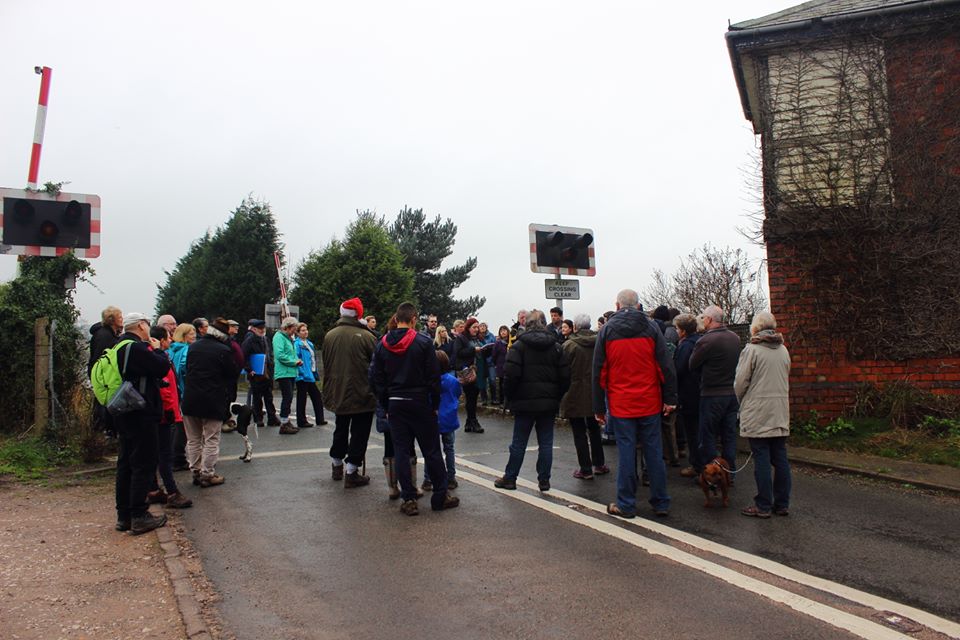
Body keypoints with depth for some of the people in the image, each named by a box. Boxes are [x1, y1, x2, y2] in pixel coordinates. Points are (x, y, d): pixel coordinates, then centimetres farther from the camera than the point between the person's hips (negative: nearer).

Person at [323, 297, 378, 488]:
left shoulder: (329, 336, 1)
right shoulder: (366, 336, -14)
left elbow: (326, 365, 8)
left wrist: (328, 392, 18)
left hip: (337, 394, 5)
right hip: (362, 394, -5)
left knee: (340, 429, 22)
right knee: (359, 433, 4)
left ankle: (337, 465, 35)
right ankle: (351, 473, 5)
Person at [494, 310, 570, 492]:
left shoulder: (519, 346, -6)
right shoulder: (555, 347, 5)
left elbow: (511, 374, -13)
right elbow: (565, 376, 2)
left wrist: (510, 397, -1)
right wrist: (557, 396, 10)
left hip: (525, 401, -2)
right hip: (549, 402, 3)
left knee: (519, 442, 6)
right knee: (546, 442, 8)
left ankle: (510, 478, 15)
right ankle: (544, 480, 11)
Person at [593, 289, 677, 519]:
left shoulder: (607, 330, 1)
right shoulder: (651, 327, 2)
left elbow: (599, 372, 1)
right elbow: (666, 366, -2)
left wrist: (598, 407, 5)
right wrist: (670, 398, 1)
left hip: (621, 404, -1)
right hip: (650, 403, 1)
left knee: (626, 453, 3)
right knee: (654, 452, 8)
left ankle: (626, 504, 10)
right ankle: (661, 503, 16)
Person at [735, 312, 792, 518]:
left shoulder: (751, 350, -10)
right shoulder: (783, 350, 9)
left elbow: (740, 382, -8)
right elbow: (785, 379, 16)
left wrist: (742, 401, 10)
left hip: (757, 413, -6)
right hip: (780, 413, 6)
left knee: (761, 459, -1)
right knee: (780, 458, 10)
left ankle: (763, 506, 5)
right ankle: (782, 504, 18)